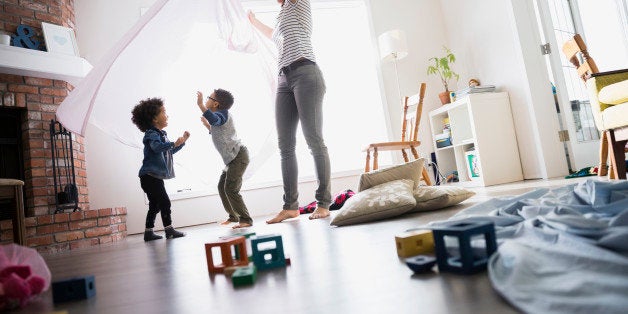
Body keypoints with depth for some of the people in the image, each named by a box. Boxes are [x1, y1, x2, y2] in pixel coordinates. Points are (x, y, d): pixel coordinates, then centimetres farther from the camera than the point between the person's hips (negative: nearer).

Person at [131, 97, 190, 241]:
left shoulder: (162, 135, 18)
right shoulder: (151, 134, -12)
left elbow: (170, 151, 31)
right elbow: (157, 147, -34)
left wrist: (182, 141, 21)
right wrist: (174, 144, -47)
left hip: (155, 176, 10)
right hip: (149, 176, -10)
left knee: (155, 205, 13)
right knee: (165, 202, -11)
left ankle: (148, 232, 19)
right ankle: (169, 230, -8)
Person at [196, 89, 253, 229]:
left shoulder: (222, 114, -11)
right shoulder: (218, 116, 20)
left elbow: (214, 119, -37)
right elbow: (218, 133, 34)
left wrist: (200, 105, -43)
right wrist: (207, 125, 29)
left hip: (238, 155, -11)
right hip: (232, 158, 11)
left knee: (230, 189, -14)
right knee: (221, 187, 16)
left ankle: (245, 219, -8)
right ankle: (233, 215, 27)